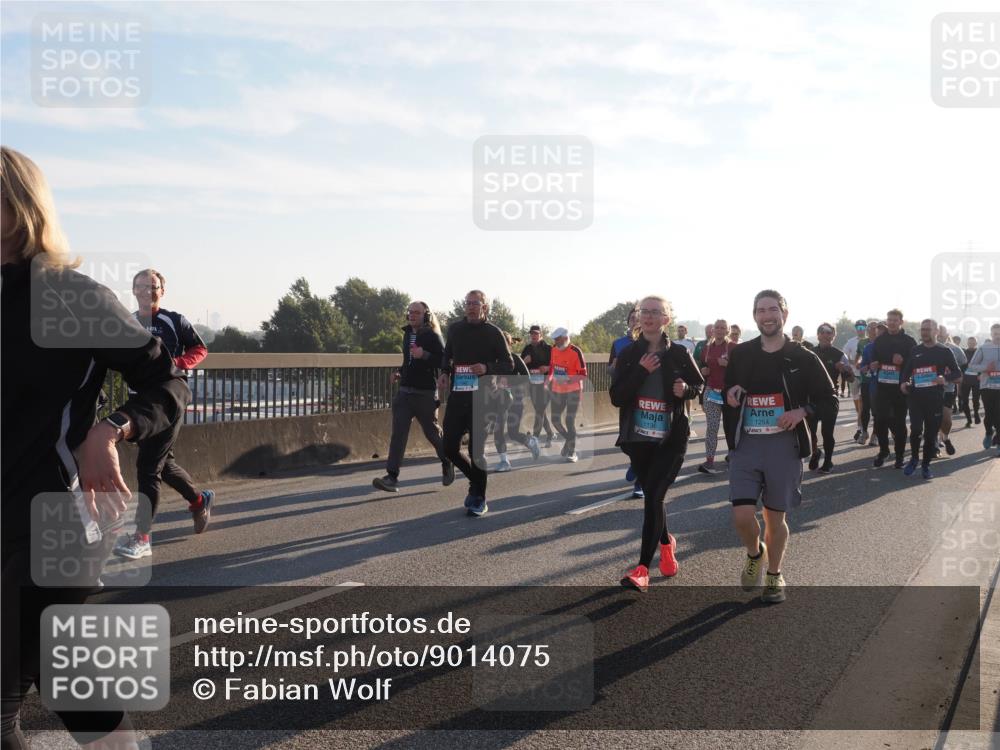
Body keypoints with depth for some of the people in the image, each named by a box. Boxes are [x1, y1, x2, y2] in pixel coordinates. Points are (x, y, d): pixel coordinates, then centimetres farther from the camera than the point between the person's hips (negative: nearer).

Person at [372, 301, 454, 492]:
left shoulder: (432, 336, -8)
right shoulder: (408, 334, 14)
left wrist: (424, 355, -28)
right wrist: (400, 372, 12)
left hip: (425, 393, -6)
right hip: (404, 391, 6)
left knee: (432, 432, 8)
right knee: (398, 433, -6)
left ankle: (447, 464, 34)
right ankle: (392, 477, -11)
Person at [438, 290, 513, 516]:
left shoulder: (493, 333, -2)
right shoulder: (455, 328, 9)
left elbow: (508, 365, 0)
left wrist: (487, 368, -18)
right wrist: (444, 373, 5)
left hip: (482, 398, -4)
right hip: (457, 395, 4)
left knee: (477, 448, -4)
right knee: (449, 447, 2)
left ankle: (479, 499, 10)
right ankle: (476, 480, 27)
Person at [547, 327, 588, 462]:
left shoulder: (575, 351, -17)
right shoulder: (554, 350, 2)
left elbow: (583, 375, -17)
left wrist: (568, 380, -29)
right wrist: (549, 380, 7)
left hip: (573, 390, -6)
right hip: (557, 390, 6)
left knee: (570, 421, -6)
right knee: (555, 420, 6)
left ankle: (572, 452, 4)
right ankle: (569, 440, 33)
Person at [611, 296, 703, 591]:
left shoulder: (679, 353, -3)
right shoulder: (629, 354, 0)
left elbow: (699, 385, 11)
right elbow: (616, 397, -8)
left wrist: (685, 389, -12)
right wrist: (641, 371, -20)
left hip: (671, 439, -3)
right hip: (638, 439, 3)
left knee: (653, 496, -12)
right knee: (652, 496, 15)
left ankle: (642, 569, -11)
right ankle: (666, 543, 44)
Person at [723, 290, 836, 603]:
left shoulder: (803, 358, -1)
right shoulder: (740, 354, 5)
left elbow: (828, 398, 6)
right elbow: (728, 392, 19)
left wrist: (802, 411, -12)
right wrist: (731, 394, -4)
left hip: (784, 446, -1)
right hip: (746, 445, 1)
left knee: (775, 518, 7)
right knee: (742, 515, -9)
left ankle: (774, 575, 30)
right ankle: (755, 554, 24)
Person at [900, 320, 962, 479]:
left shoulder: (944, 351, 4)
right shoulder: (914, 351, 11)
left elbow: (958, 375, 4)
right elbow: (906, 370, 18)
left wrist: (945, 378, -15)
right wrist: (903, 383, -3)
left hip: (935, 398, -1)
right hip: (915, 396, 1)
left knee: (931, 432, 3)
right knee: (916, 429, -12)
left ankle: (926, 465, 16)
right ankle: (914, 458, 10)